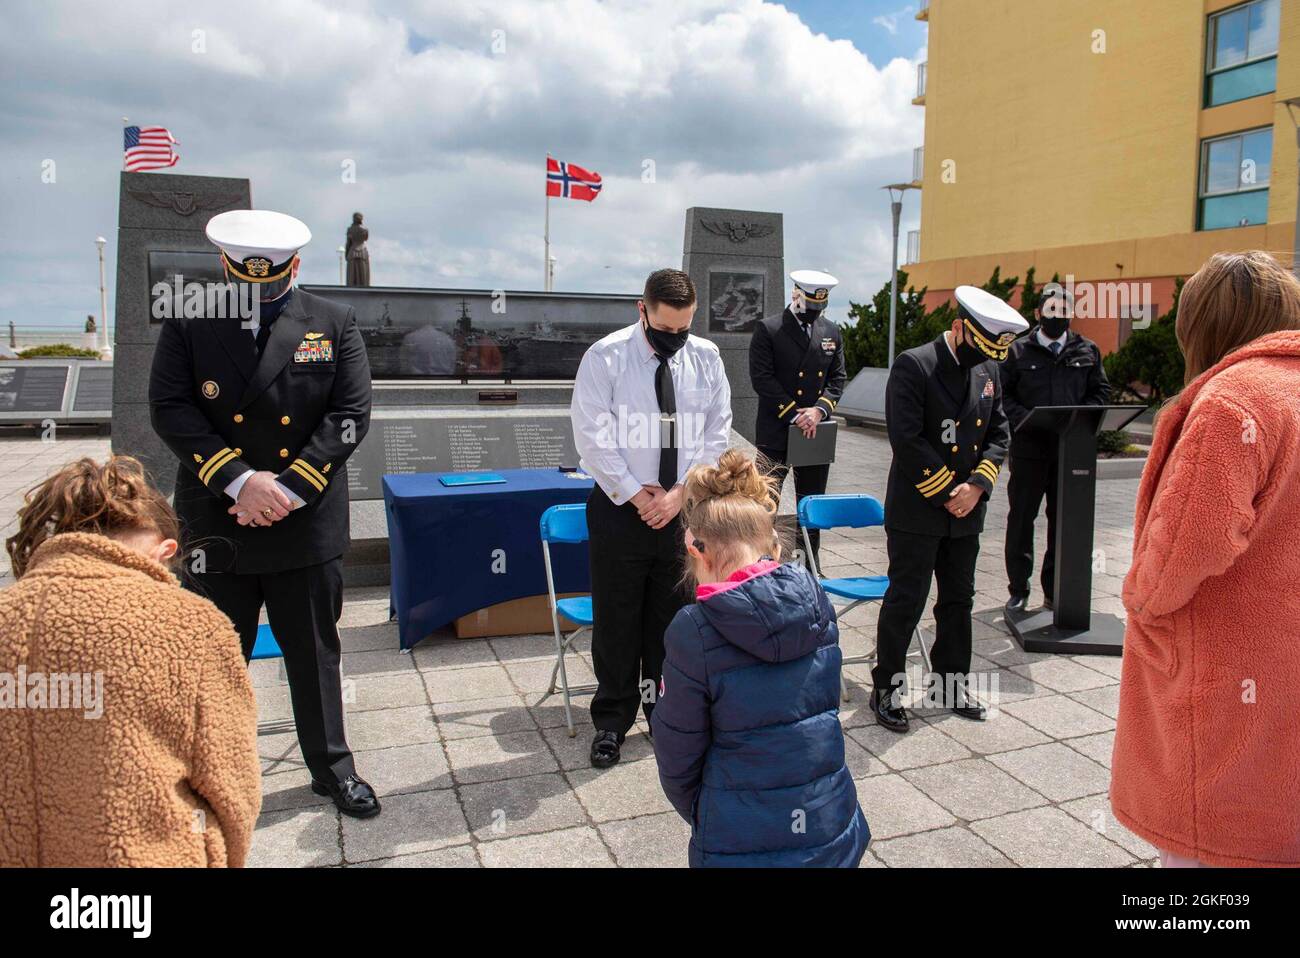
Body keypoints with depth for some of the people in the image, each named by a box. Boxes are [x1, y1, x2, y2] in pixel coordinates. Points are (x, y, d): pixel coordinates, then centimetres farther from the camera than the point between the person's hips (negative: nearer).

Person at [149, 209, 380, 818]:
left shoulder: (334, 325, 1)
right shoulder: (188, 324, 1)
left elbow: (351, 414, -6)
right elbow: (169, 408, -7)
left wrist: (288, 489, -15)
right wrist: (241, 481, -19)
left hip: (308, 524, 0)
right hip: (216, 525, 0)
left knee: (314, 652, 13)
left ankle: (331, 766, 29)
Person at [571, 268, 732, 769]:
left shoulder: (706, 357, 1)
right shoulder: (605, 358, -9)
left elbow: (717, 432, 3)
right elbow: (592, 437, -9)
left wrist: (680, 492, -7)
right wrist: (635, 494, -12)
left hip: (683, 508, 3)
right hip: (621, 509, -2)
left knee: (673, 617, 13)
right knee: (616, 620, 6)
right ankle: (612, 720, 23)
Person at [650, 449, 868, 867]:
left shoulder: (694, 633, -18)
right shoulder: (819, 607, -5)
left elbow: (677, 755, -7)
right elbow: (822, 706, 6)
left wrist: (698, 814, 11)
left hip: (741, 845, -5)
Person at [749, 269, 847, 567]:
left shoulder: (832, 332, 10)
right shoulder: (767, 330, -5)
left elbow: (838, 378, 9)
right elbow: (762, 378, -12)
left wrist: (819, 410, -9)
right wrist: (794, 414, -16)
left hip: (816, 432, 5)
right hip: (775, 433, -5)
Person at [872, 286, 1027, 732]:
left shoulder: (988, 370, 8)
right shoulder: (913, 365, -13)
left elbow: (999, 434, 10)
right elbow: (907, 439, -20)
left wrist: (977, 485, -6)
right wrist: (947, 493, -16)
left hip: (966, 511, 7)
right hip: (917, 511, -7)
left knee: (958, 600, 16)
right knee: (905, 602, 1)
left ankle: (951, 683, 32)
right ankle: (886, 688, 16)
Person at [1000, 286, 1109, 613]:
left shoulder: (1087, 352, 9)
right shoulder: (1019, 350, 3)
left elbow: (1099, 391, 11)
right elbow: (1003, 393, 1)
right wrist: (1022, 417, -15)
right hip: (1028, 448, -2)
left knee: (1064, 522, 9)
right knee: (1021, 519, 4)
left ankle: (1055, 591, 21)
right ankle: (1018, 589, 16)